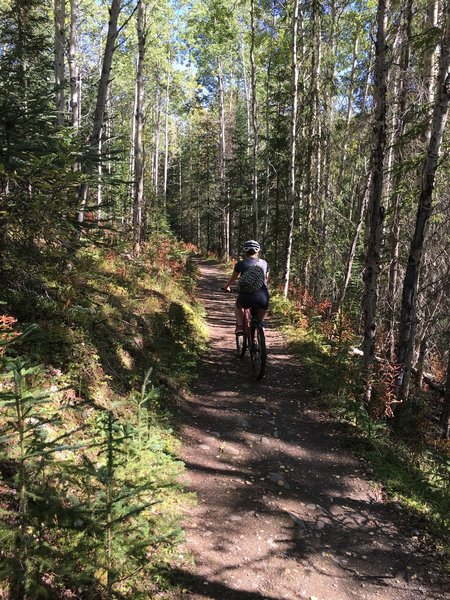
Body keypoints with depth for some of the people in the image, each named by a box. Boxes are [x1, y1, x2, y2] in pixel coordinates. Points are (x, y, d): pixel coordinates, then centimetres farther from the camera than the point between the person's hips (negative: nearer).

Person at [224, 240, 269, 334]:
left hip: (246, 297, -2)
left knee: (238, 307, 31)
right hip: (262, 298, 2)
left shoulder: (241, 264, 7)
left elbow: (233, 279, 22)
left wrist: (226, 287, 42)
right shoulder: (264, 263, 13)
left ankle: (240, 325, 13)